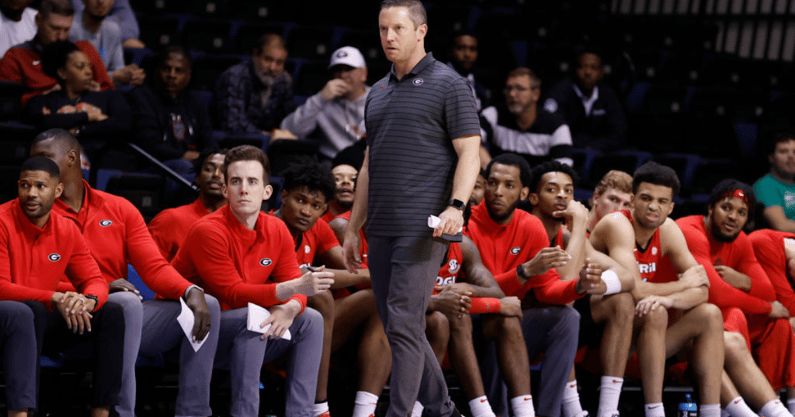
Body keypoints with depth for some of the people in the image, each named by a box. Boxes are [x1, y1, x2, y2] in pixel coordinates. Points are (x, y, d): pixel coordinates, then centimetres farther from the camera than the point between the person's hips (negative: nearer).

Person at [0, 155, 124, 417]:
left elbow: (94, 281, 6)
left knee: (112, 314, -9)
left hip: (42, 326, 6)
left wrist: (87, 301, -20)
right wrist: (54, 299, -28)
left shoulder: (67, 230, 5)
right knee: (31, 311, -38)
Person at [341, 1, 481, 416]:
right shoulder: (378, 92, 18)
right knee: (395, 325, 9)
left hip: (422, 227, -7)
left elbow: (469, 153, -7)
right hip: (382, 228, 8)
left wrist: (456, 205, -23)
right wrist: (353, 229, 20)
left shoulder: (448, 85, -2)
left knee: (403, 323, -13)